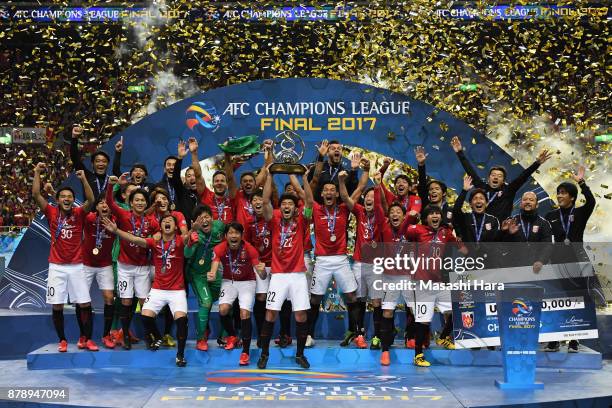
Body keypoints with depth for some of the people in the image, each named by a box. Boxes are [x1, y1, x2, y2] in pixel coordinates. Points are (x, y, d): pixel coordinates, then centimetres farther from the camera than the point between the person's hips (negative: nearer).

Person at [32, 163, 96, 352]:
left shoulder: (79, 214, 0)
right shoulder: (52, 213, 1)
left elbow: (90, 200, -16)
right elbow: (36, 195, -8)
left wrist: (83, 179, -26)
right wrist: (37, 173, -14)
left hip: (76, 267, 0)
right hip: (56, 267, 0)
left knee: (85, 304, -3)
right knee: (57, 306, 2)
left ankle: (88, 339, 9)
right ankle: (62, 340, 18)